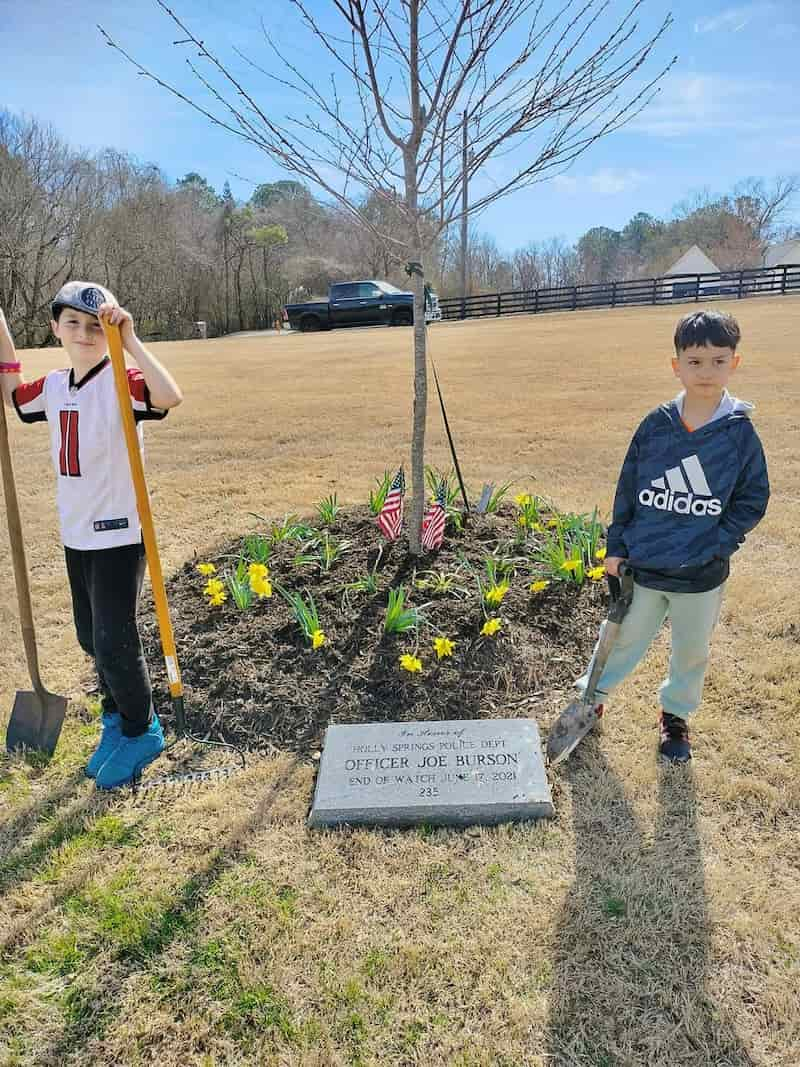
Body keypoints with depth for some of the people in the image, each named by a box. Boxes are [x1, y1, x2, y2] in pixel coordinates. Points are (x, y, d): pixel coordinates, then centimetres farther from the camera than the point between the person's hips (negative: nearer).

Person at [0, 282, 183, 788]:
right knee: (91, 638, 19)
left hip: (118, 534, -7)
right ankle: (117, 717, 41)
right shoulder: (54, 386, 7)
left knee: (114, 642, 0)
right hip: (76, 534, 8)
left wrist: (129, 339, -33)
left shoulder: (121, 381, -16)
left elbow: (170, 395, -37)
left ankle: (141, 730, 24)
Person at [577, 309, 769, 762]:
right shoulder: (655, 425, -5)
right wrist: (616, 547, 0)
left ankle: (676, 715, 41)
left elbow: (752, 500, -2)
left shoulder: (741, 432, -8)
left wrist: (714, 547, -13)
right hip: (643, 566, 0)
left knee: (692, 651, 17)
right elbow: (628, 487, 1)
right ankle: (592, 695, 38)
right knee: (623, 639, 14)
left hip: (702, 576, 0)